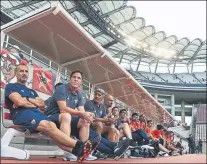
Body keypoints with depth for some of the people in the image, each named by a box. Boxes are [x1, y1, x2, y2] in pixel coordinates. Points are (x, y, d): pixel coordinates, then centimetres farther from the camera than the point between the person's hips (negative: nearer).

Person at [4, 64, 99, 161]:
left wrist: (28, 99, 3)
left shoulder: (32, 91, 33)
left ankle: (72, 149, -37)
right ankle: (79, 145, -41)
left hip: (38, 114, 7)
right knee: (50, 126, -35)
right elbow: (19, 102, -6)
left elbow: (42, 105, 16)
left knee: (66, 116, -16)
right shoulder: (11, 86, 14)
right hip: (22, 114, -7)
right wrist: (35, 103, 9)